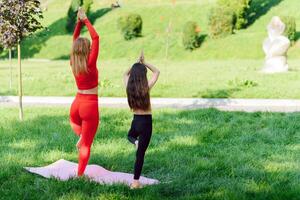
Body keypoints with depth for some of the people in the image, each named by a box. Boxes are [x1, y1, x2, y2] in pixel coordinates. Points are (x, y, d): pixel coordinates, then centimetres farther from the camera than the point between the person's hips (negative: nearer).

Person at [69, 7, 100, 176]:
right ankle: (80, 175, 7)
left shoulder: (73, 64, 1)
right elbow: (96, 37, -14)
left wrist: (79, 21, 10)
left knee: (75, 123, 42)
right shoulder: (90, 64, -14)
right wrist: (85, 20, -8)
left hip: (77, 103, 5)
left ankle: (81, 135, 14)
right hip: (90, 105, -5)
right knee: (86, 145, 4)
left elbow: (75, 40, 12)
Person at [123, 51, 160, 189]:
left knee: (130, 135, 39)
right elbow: (157, 72, 0)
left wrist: (137, 63, 12)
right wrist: (144, 62, 2)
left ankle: (135, 142, 5)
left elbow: (126, 73, 17)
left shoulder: (129, 87, -5)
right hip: (146, 122, -4)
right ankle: (135, 182, 5)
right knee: (140, 153, 2)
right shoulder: (146, 88, -15)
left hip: (135, 120, 4)